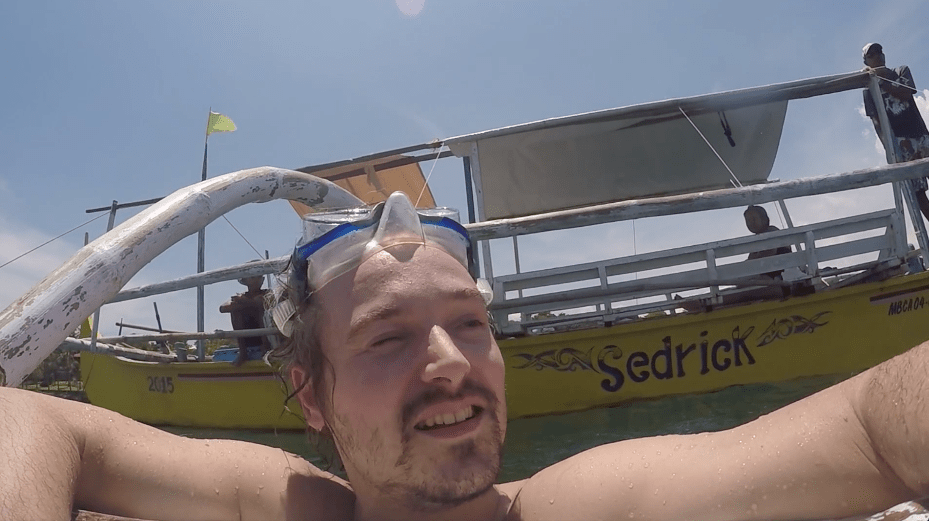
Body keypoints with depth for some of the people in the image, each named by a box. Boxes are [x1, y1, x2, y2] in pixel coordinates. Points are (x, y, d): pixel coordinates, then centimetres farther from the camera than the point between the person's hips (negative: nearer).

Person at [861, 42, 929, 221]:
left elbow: (906, 94, -6)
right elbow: (876, 120, -2)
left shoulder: (902, 71, 15)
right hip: (897, 142, -2)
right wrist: (888, 145, -15)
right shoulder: (869, 90, 9)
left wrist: (881, 80, -10)